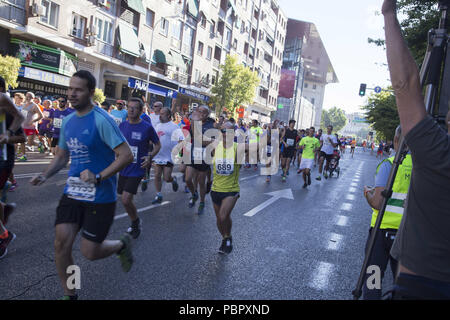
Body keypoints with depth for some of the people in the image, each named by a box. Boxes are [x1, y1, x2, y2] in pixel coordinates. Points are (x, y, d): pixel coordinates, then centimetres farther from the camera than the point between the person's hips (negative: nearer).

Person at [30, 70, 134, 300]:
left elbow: (126, 155, -19)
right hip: (73, 193, 6)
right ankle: (69, 295, 23)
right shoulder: (68, 121, 8)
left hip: (100, 197, -6)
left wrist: (98, 177, -27)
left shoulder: (102, 120, -15)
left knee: (89, 253, 1)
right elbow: (62, 156, 18)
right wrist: (44, 175, 1)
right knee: (61, 244, 0)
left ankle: (122, 244, 33)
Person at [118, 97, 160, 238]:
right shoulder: (122, 125, 4)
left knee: (126, 200, -15)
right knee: (125, 199, 15)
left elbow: (158, 145, 2)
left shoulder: (147, 127, -9)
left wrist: (150, 157, -14)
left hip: (137, 169, -5)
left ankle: (136, 222, 12)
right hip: (123, 168, 6)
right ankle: (135, 224, 37)